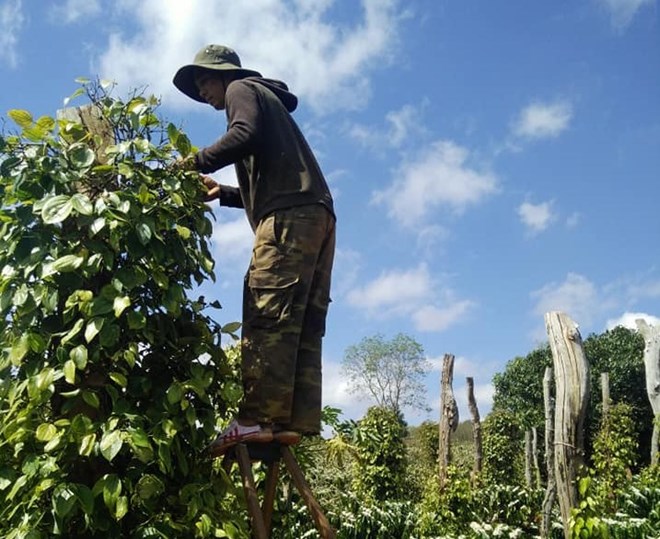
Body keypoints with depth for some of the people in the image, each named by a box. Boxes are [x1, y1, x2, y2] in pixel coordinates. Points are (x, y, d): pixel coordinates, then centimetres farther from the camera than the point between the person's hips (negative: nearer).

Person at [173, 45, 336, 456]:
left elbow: (244, 135, -11)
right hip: (317, 214, 9)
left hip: (289, 215, -9)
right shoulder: (267, 100, 38)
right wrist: (223, 192, 28)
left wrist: (196, 162, -3)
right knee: (303, 324, -1)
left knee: (267, 316, -16)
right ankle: (298, 421, -5)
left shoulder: (241, 88, 13)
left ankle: (258, 419, -21)